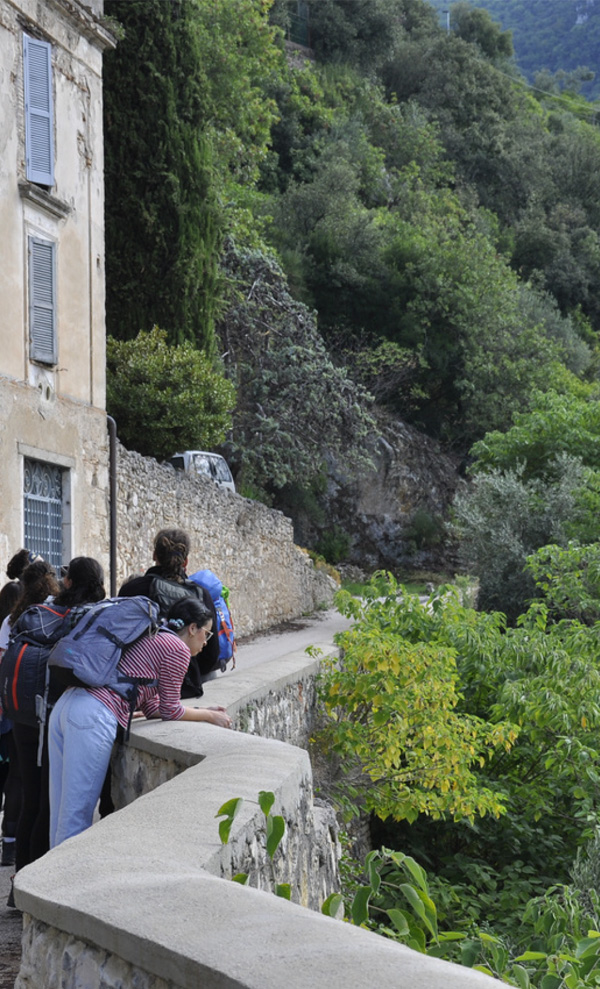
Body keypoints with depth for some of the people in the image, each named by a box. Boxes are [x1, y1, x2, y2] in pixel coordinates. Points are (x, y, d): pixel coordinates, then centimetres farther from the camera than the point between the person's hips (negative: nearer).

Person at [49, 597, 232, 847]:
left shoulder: (152, 639, 27)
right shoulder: (177, 648, 0)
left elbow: (151, 707, 29)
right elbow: (170, 710, 5)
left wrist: (202, 711, 32)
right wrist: (210, 716, 19)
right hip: (93, 717, -9)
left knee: (62, 811, 12)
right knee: (76, 816, -6)